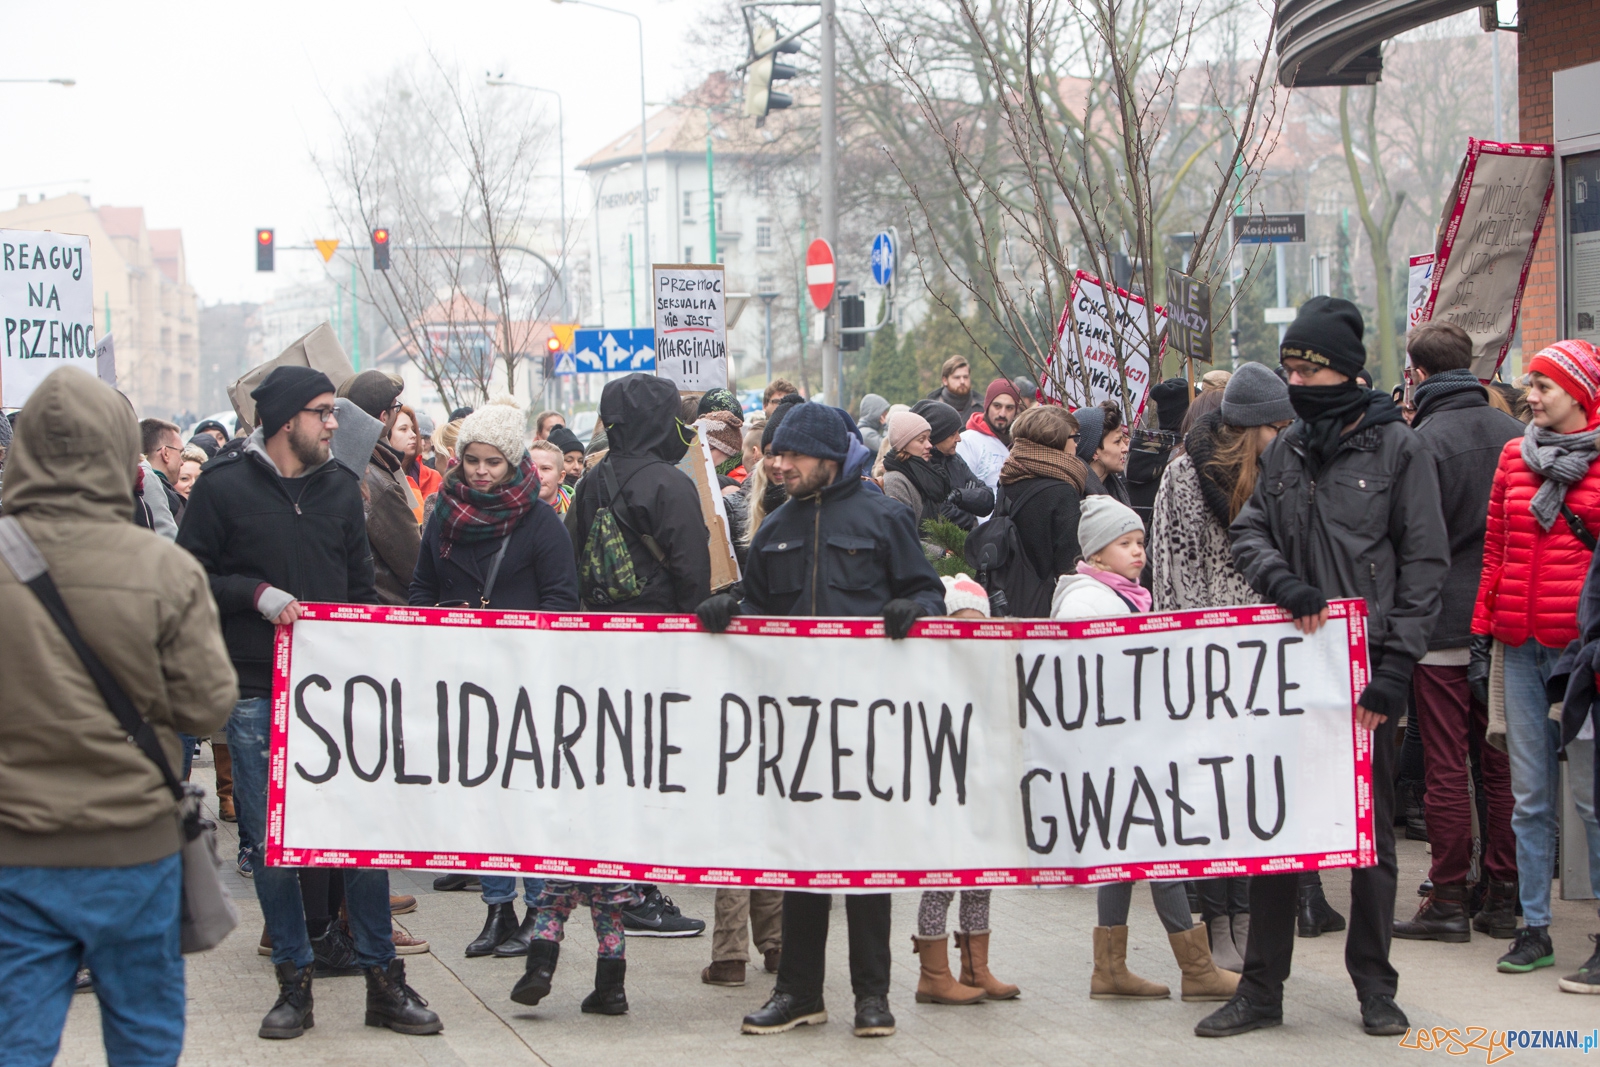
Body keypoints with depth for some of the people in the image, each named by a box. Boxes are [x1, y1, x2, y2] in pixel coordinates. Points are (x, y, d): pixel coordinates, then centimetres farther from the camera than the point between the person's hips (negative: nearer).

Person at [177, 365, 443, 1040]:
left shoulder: (340, 487, 11)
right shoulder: (225, 488, -1)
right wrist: (258, 594, -15)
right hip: (256, 693, -3)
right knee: (271, 842, 1)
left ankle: (383, 982, 8)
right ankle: (294, 983, 12)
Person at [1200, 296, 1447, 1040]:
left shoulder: (1394, 446, -2)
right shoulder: (1286, 452, 11)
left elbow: (1424, 561, -5)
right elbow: (1248, 532, 11)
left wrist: (1395, 665, -12)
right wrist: (1284, 582, -12)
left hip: (1364, 667, -4)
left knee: (1370, 829, 5)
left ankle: (1375, 987, 16)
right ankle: (1261, 989, 11)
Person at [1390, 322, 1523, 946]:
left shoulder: (1423, 442, -12)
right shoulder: (1515, 435, 4)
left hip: (1443, 625, -5)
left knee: (1446, 769, 0)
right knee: (1501, 765, 10)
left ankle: (1449, 900, 3)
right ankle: (1505, 897, 13)